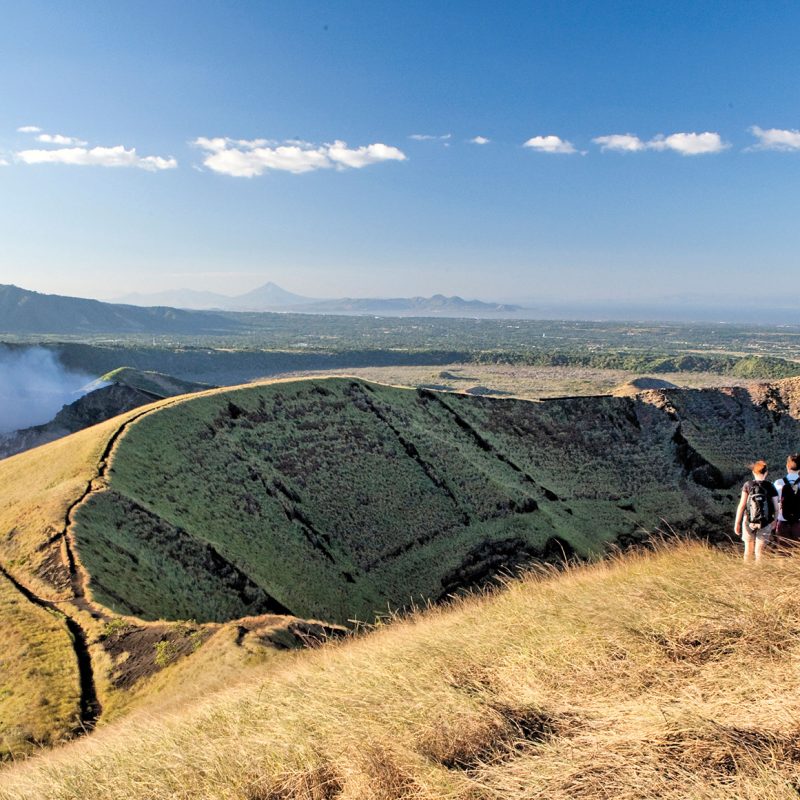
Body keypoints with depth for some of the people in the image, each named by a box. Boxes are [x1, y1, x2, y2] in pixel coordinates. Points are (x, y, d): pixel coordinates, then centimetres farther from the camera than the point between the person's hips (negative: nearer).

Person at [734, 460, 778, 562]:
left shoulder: (748, 485, -7)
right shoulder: (771, 488, -5)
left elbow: (742, 505, -9)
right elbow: (776, 508, -3)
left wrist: (737, 523, -3)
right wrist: (774, 521, 15)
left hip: (749, 522, 0)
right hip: (765, 523, 0)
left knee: (748, 550, 17)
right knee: (759, 551, 8)